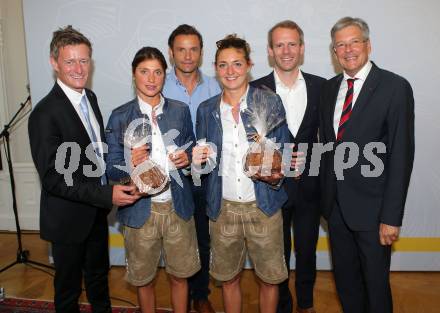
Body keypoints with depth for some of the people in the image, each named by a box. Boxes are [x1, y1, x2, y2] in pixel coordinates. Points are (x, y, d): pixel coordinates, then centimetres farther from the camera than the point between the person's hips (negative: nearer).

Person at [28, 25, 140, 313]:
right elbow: (52, 179, -25)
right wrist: (107, 195, -29)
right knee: (69, 285, 17)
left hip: (97, 211, 7)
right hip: (68, 219, -7)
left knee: (99, 273, 28)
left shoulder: (90, 98, 1)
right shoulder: (45, 113, -24)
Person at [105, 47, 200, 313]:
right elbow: (112, 170, -3)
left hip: (178, 207, 1)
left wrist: (187, 158, -11)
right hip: (140, 209, -1)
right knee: (144, 279, 16)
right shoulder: (120, 117, -4)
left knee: (180, 276, 15)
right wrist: (130, 162, -24)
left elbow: (192, 151, 12)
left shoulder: (181, 111, 2)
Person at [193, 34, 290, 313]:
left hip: (263, 206, -2)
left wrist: (276, 177, -20)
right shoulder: (206, 110, 3)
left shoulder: (270, 102, -4)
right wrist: (198, 160, -12)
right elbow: (204, 161, 11)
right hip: (223, 207, 2)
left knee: (269, 278, 12)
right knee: (229, 278, 17)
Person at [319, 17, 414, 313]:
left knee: (375, 281, 11)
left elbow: (401, 155, -14)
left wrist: (391, 217, -16)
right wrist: (325, 194, 7)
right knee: (345, 278, 20)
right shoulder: (330, 88, 7)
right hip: (336, 204, 5)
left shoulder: (395, 87, -11)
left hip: (371, 207, -5)